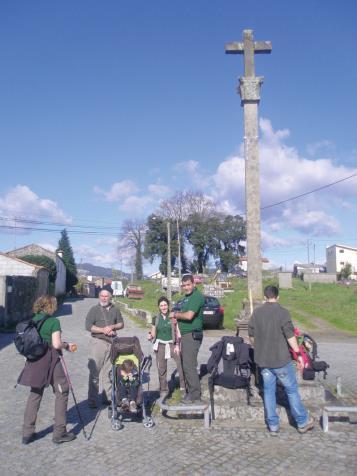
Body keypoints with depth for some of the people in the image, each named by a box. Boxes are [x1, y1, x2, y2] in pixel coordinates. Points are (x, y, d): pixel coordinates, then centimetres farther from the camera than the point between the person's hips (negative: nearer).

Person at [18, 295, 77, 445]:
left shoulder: (33, 320, 8)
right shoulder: (54, 321, -12)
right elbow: (56, 344, -18)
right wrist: (67, 346, 3)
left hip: (34, 361, 7)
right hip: (50, 360, -6)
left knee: (35, 393, 15)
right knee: (62, 392, 6)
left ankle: (27, 433, 17)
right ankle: (59, 433, 10)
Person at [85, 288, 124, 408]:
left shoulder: (115, 310, 15)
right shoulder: (94, 309, 2)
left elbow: (121, 323, 17)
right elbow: (88, 326, -5)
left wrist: (112, 327, -3)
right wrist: (103, 330, -13)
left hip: (112, 343, 4)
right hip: (98, 342, -4)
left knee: (109, 372, 7)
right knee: (95, 372, -4)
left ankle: (107, 397, 16)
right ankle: (92, 400, 2)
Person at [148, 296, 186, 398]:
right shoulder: (156, 319, 4)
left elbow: (178, 332, 0)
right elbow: (153, 334, 9)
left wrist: (177, 345, -7)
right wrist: (150, 336, -12)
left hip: (172, 344, -2)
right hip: (160, 345, 2)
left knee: (180, 363, -15)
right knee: (161, 368, 5)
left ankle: (183, 386, -2)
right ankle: (163, 389, 19)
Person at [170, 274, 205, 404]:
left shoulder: (197, 296, -14)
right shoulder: (186, 297, 16)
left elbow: (189, 315, -24)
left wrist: (175, 314, -7)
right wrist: (176, 318, 5)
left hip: (192, 335, -10)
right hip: (185, 335, 10)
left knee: (189, 366, -7)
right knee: (186, 365, 15)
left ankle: (195, 395, 1)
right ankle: (190, 391, 26)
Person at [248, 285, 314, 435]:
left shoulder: (256, 312, 3)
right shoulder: (282, 312, -13)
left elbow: (251, 335, 11)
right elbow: (290, 336, -15)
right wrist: (298, 354, -8)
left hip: (263, 360, 4)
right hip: (281, 359, -4)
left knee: (269, 391, 11)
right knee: (292, 390, 9)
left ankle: (273, 426, 17)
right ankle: (302, 422, 22)